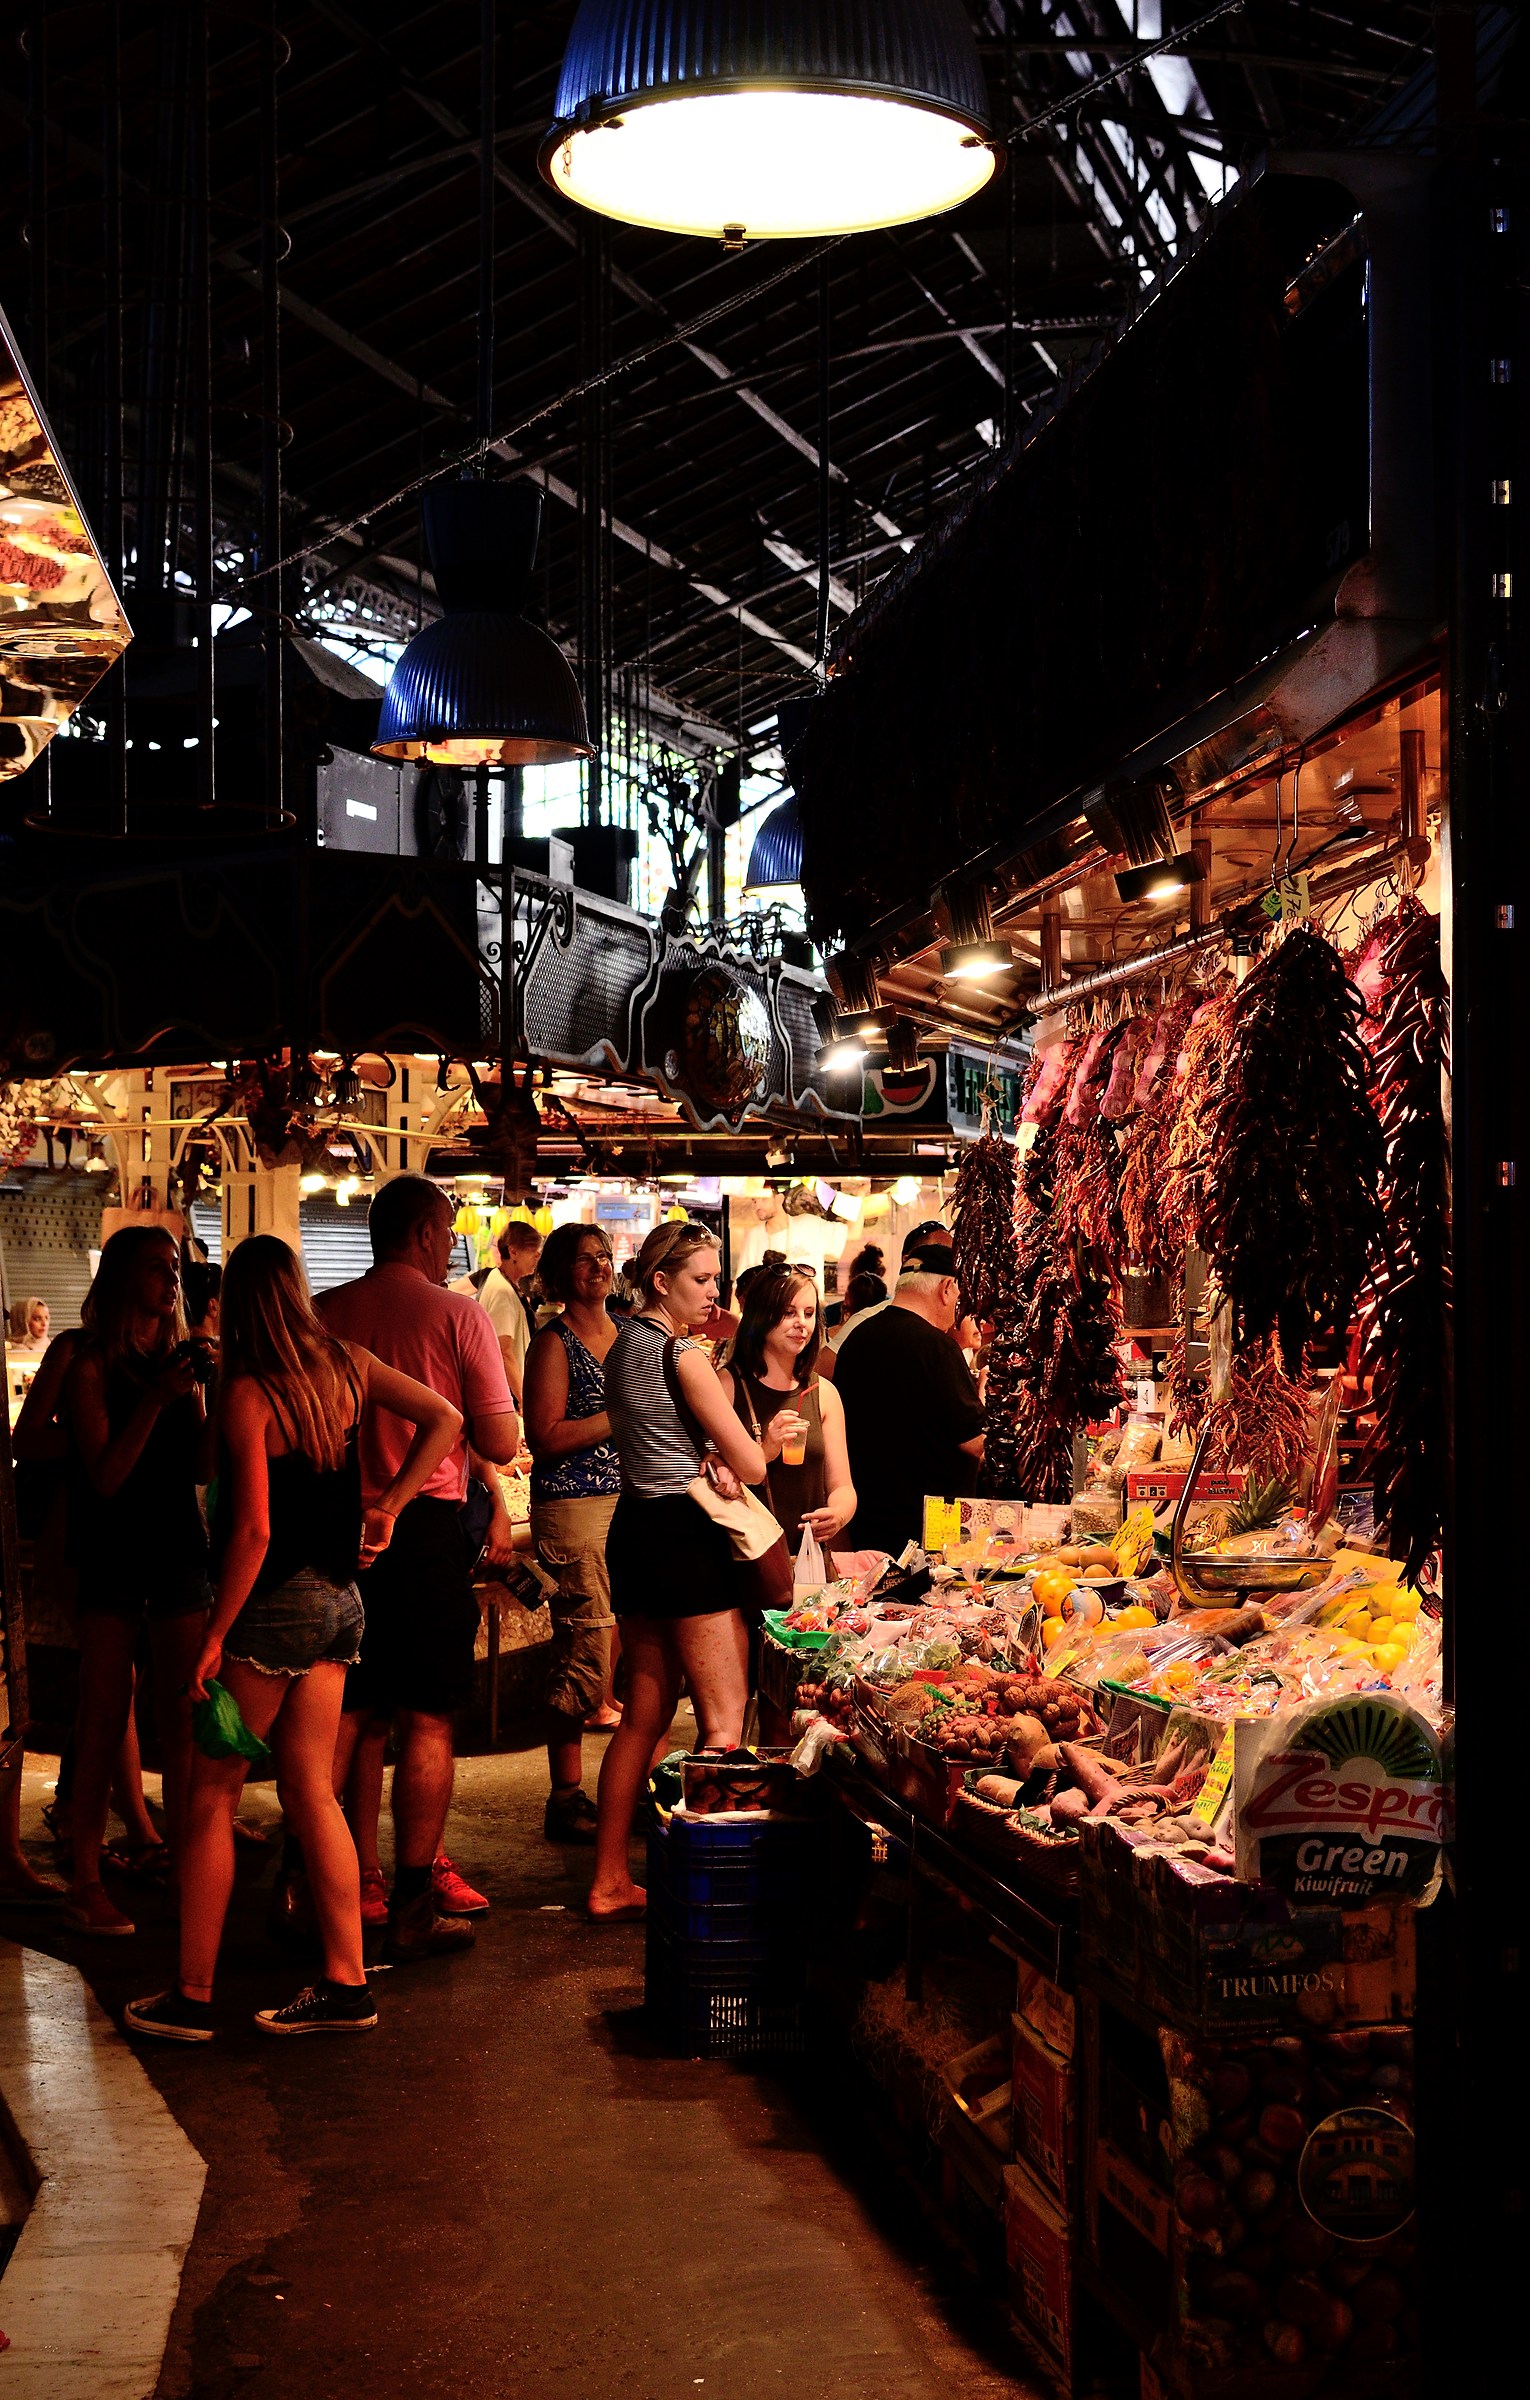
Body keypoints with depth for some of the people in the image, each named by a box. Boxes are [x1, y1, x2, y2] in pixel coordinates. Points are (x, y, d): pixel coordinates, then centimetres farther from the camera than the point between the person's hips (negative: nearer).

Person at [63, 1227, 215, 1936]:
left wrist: (205, 1392, -7)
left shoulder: (178, 1357, 10)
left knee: (181, 1717, 5)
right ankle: (86, 1884, 0)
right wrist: (155, 1399, -20)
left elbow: (203, 1467, 7)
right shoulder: (92, 1364, -5)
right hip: (113, 1557, -5)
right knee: (103, 1722, -3)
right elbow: (104, 1477, -14)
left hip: (178, 1551, 5)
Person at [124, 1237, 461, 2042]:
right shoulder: (345, 1364, 3)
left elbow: (253, 1530, -19)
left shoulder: (247, 1390, -15)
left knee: (211, 1795, 4)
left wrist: (214, 1635, -13)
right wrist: (388, 1504, 8)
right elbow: (443, 1418, 6)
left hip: (275, 1604, -7)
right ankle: (345, 1985, 14)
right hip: (339, 1598, 7)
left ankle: (191, 1996, 8)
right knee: (311, 1790, 12)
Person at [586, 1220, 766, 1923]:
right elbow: (752, 1464, -14)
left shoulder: (623, 1349, 13)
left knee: (645, 1714, 13)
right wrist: (728, 1463, 10)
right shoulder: (682, 1355, -13)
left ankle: (609, 1883, 17)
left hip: (632, 1526, 9)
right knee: (724, 1722, -5)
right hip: (684, 1534, -9)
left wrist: (702, 1461, 5)